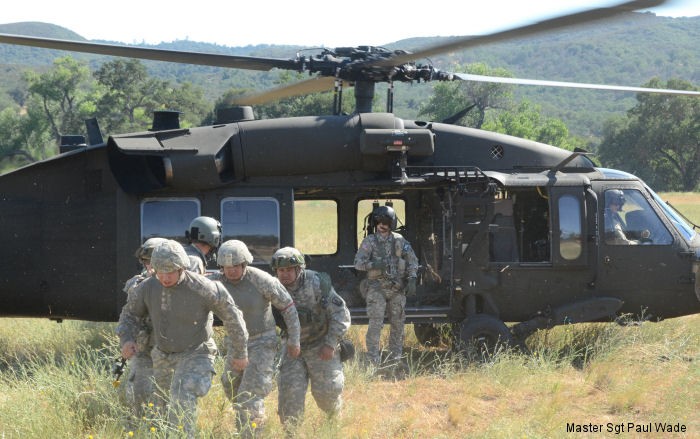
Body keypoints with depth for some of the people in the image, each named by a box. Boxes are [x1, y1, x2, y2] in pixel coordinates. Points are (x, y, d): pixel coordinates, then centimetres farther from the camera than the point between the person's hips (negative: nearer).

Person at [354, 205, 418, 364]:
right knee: (376, 323, -11)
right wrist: (374, 265, -23)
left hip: (397, 289, 3)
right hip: (377, 289, -3)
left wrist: (412, 280, -3)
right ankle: (372, 359, -8)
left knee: (398, 323, 8)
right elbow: (358, 263, -5)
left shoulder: (399, 241, 5)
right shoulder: (369, 242, -1)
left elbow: (412, 261, 10)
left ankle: (396, 356, 19)